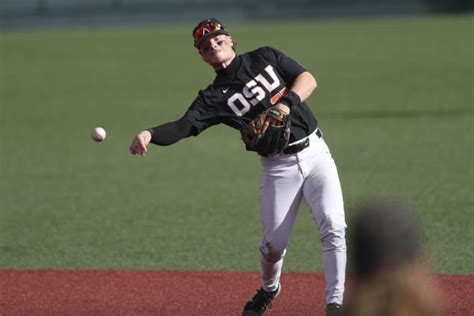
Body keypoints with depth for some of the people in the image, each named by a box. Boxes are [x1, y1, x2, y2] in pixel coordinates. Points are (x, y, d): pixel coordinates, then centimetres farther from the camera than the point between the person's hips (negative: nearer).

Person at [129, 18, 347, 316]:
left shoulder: (266, 57, 6)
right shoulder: (214, 97, -1)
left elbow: (308, 79, 1)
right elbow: (183, 126, -15)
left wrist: (287, 102, -18)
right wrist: (150, 134, -35)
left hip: (315, 152, 0)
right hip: (279, 166, 0)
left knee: (333, 227, -15)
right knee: (274, 244, -1)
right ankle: (268, 290, 32)